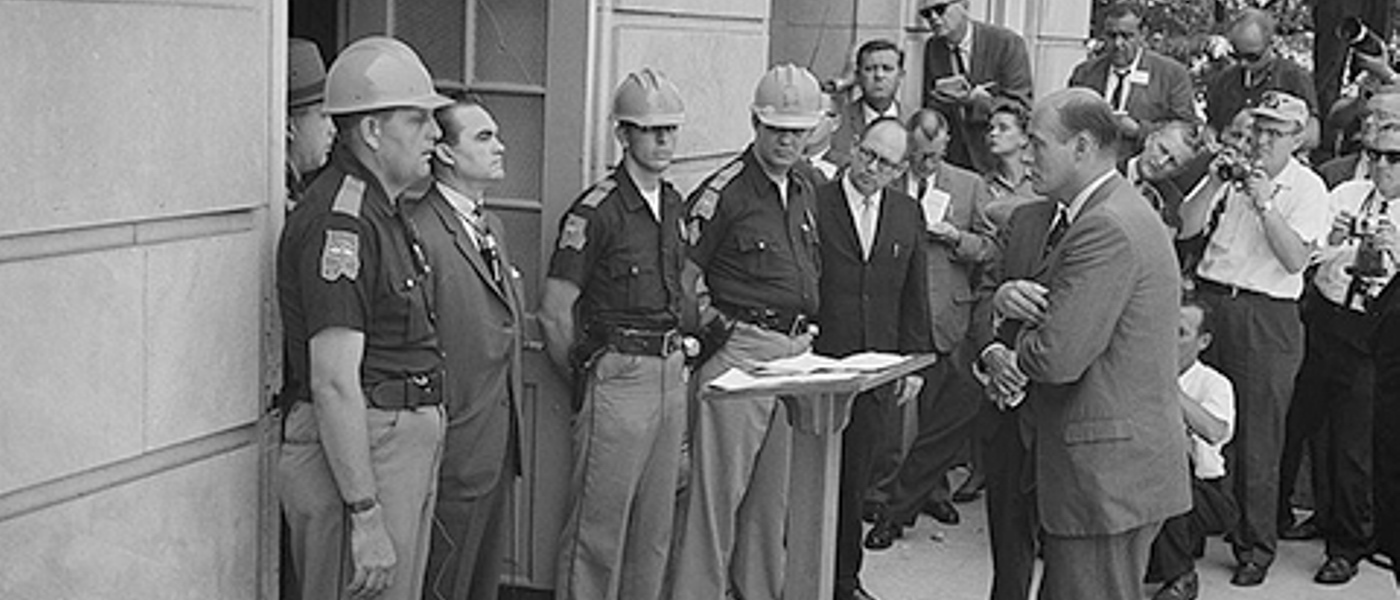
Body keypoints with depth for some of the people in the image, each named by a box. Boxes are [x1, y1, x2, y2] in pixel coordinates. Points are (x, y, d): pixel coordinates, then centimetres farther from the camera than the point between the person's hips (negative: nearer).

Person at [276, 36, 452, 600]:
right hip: (353, 455, -10)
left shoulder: (382, 210, 15)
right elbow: (334, 381, -23)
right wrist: (365, 515, -25)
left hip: (406, 448, 10)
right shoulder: (339, 220, -18)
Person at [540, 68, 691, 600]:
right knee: (599, 530, -2)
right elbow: (554, 313, -12)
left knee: (655, 526, 14)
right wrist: (585, 375, -2)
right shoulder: (595, 211, -13)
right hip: (618, 378, -7)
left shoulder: (674, 205, 11)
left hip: (670, 373, 7)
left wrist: (678, 347, 15)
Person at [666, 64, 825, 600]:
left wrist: (807, 336, 14)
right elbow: (681, 280, -9)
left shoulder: (804, 191, 14)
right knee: (718, 485, -5)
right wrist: (709, 332, -12)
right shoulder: (724, 192, -10)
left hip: (796, 351, 7)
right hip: (740, 350, -7)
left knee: (774, 491, 14)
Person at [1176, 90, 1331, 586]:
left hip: (1267, 319, -3)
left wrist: (1264, 202, -19)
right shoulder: (1232, 170, 9)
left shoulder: (1307, 187, -2)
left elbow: (1295, 259, -13)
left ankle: (1256, 547, 13)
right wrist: (1215, 184, -11)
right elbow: (1185, 229, 2)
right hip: (1210, 303, 3)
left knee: (1257, 438, 2)